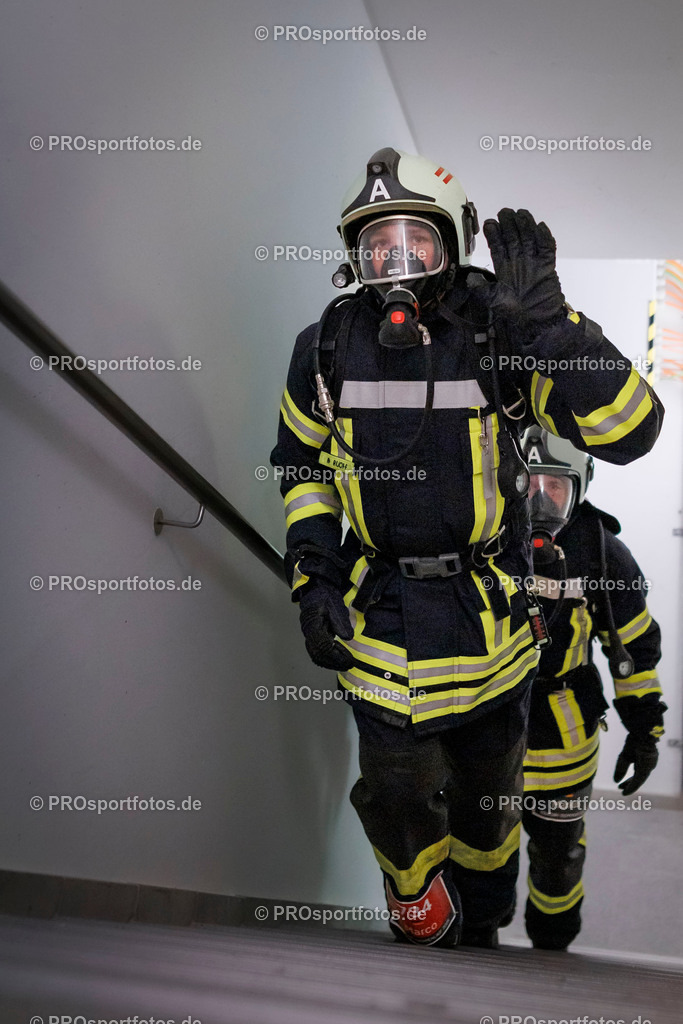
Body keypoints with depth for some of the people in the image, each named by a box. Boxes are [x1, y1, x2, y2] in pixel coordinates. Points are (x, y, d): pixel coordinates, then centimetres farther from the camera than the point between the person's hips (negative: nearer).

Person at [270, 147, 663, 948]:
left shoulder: (501, 333, -14)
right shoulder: (329, 347, -5)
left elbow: (630, 432, -22)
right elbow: (301, 464, 9)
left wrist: (545, 321, -33)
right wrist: (312, 573, -1)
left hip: (486, 608, 0)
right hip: (377, 608, 1)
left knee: (486, 787, 19)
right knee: (396, 795, 5)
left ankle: (478, 926, 48)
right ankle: (419, 907, 41)